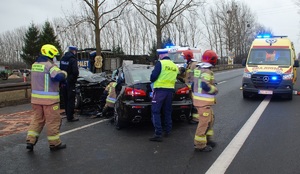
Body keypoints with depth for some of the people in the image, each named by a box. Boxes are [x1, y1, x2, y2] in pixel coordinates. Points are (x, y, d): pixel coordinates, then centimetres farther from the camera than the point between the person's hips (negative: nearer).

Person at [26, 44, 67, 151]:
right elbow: (58, 76, -31)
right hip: (49, 98, -7)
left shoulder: (34, 65, 11)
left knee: (37, 118, 18)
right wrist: (64, 73, -9)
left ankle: (30, 141, 14)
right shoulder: (50, 65, -15)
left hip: (36, 97, 7)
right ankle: (54, 143, 13)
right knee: (53, 121, 4)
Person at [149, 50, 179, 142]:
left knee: (156, 112, -3)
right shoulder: (175, 66, 12)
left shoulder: (160, 63, -8)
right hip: (170, 90, 6)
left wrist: (152, 80, 9)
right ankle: (168, 131, 27)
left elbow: (153, 76, -12)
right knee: (168, 111, 18)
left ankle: (158, 134, -7)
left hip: (160, 90, -6)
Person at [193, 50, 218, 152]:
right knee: (204, 122, -3)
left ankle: (207, 139, 29)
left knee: (210, 119, 20)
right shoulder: (207, 71, -17)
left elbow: (194, 85, 18)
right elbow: (205, 86, -30)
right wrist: (215, 90, -14)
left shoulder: (198, 70, 13)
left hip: (198, 99, 10)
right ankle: (200, 145, 4)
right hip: (204, 101, -10)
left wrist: (195, 96, 26)